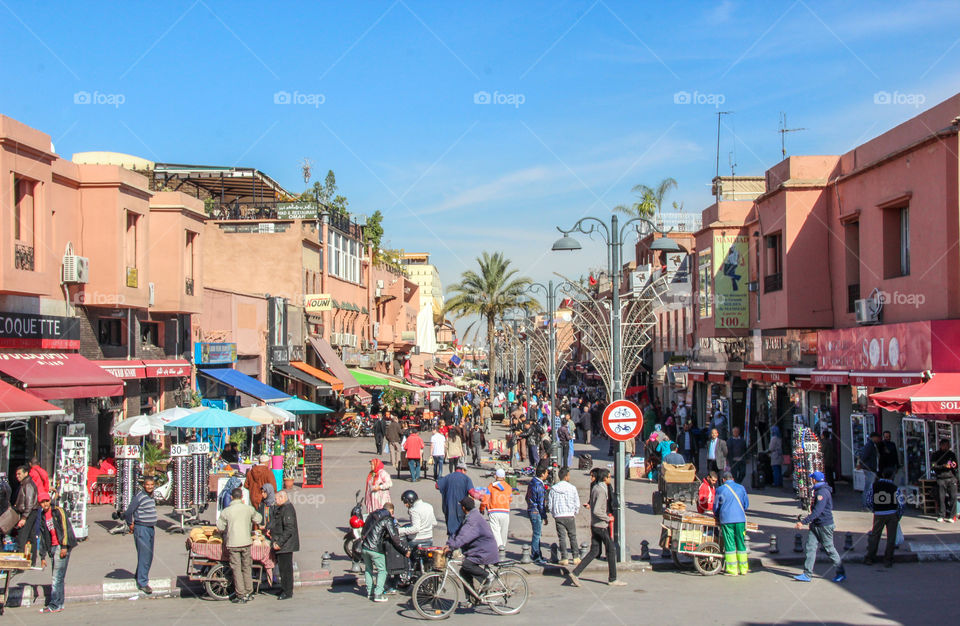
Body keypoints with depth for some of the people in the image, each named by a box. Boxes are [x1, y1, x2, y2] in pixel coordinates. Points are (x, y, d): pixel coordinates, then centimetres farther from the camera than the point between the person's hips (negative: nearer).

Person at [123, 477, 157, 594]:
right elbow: (128, 512, -17)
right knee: (144, 556, -10)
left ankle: (140, 577, 30)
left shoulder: (151, 496, 12)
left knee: (149, 556, 15)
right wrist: (131, 525, -5)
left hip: (150, 528, 9)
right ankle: (142, 583, -8)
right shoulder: (139, 497, -15)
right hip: (141, 528, -9)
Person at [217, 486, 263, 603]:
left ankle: (241, 595, 5)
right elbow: (259, 519, 11)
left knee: (236, 569, 5)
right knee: (247, 567, 15)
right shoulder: (248, 509, -2)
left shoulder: (226, 511, -6)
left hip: (232, 543, -2)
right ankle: (249, 592, 20)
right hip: (246, 541, 2)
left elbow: (220, 527, 0)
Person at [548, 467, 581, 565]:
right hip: (570, 516, -1)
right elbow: (577, 503, -1)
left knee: (562, 538, 6)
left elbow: (550, 504, 2)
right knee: (573, 537, 9)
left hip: (558, 516, 1)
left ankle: (564, 558, 5)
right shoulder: (572, 488, -5)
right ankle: (576, 558, 10)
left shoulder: (553, 489, 0)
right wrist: (574, 513, 14)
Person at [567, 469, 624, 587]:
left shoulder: (595, 487, 10)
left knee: (594, 551, 9)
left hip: (594, 525, 9)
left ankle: (575, 573, 2)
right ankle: (612, 579, 11)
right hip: (601, 525, -9)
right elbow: (596, 511, -26)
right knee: (611, 550, 3)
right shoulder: (601, 491, -19)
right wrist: (608, 518, -15)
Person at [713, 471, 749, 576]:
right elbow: (746, 504, 15)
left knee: (729, 544, 1)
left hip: (726, 519, -2)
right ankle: (743, 569, 11)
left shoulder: (720, 489, 4)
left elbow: (716, 506, 11)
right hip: (740, 519, 2)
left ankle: (732, 570, -1)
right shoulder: (741, 488, 9)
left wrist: (717, 516, 29)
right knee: (741, 543, 9)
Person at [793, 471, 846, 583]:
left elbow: (817, 511, -28)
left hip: (824, 525, -9)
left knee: (829, 549, 1)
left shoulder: (823, 492, -20)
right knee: (810, 547, 2)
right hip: (815, 525, 9)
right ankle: (807, 574, 0)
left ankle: (841, 573, 14)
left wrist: (803, 522, -32)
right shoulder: (818, 491, 12)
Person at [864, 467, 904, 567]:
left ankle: (869, 559, 14)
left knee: (874, 536, 12)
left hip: (878, 514, 2)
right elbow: (900, 503, -9)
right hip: (892, 514, -2)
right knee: (891, 537, 7)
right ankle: (888, 560, 9)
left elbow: (868, 501, 1)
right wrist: (899, 516, 5)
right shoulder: (895, 488, -9)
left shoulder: (873, 486, -3)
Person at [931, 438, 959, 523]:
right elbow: (933, 466, -4)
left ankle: (951, 516, -1)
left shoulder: (952, 454, 17)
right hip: (941, 479, -2)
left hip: (952, 478, 2)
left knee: (953, 497, -6)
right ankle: (941, 516, 4)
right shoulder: (935, 455, 7)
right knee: (941, 497, -4)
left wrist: (954, 466, -1)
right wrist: (943, 466, -16)